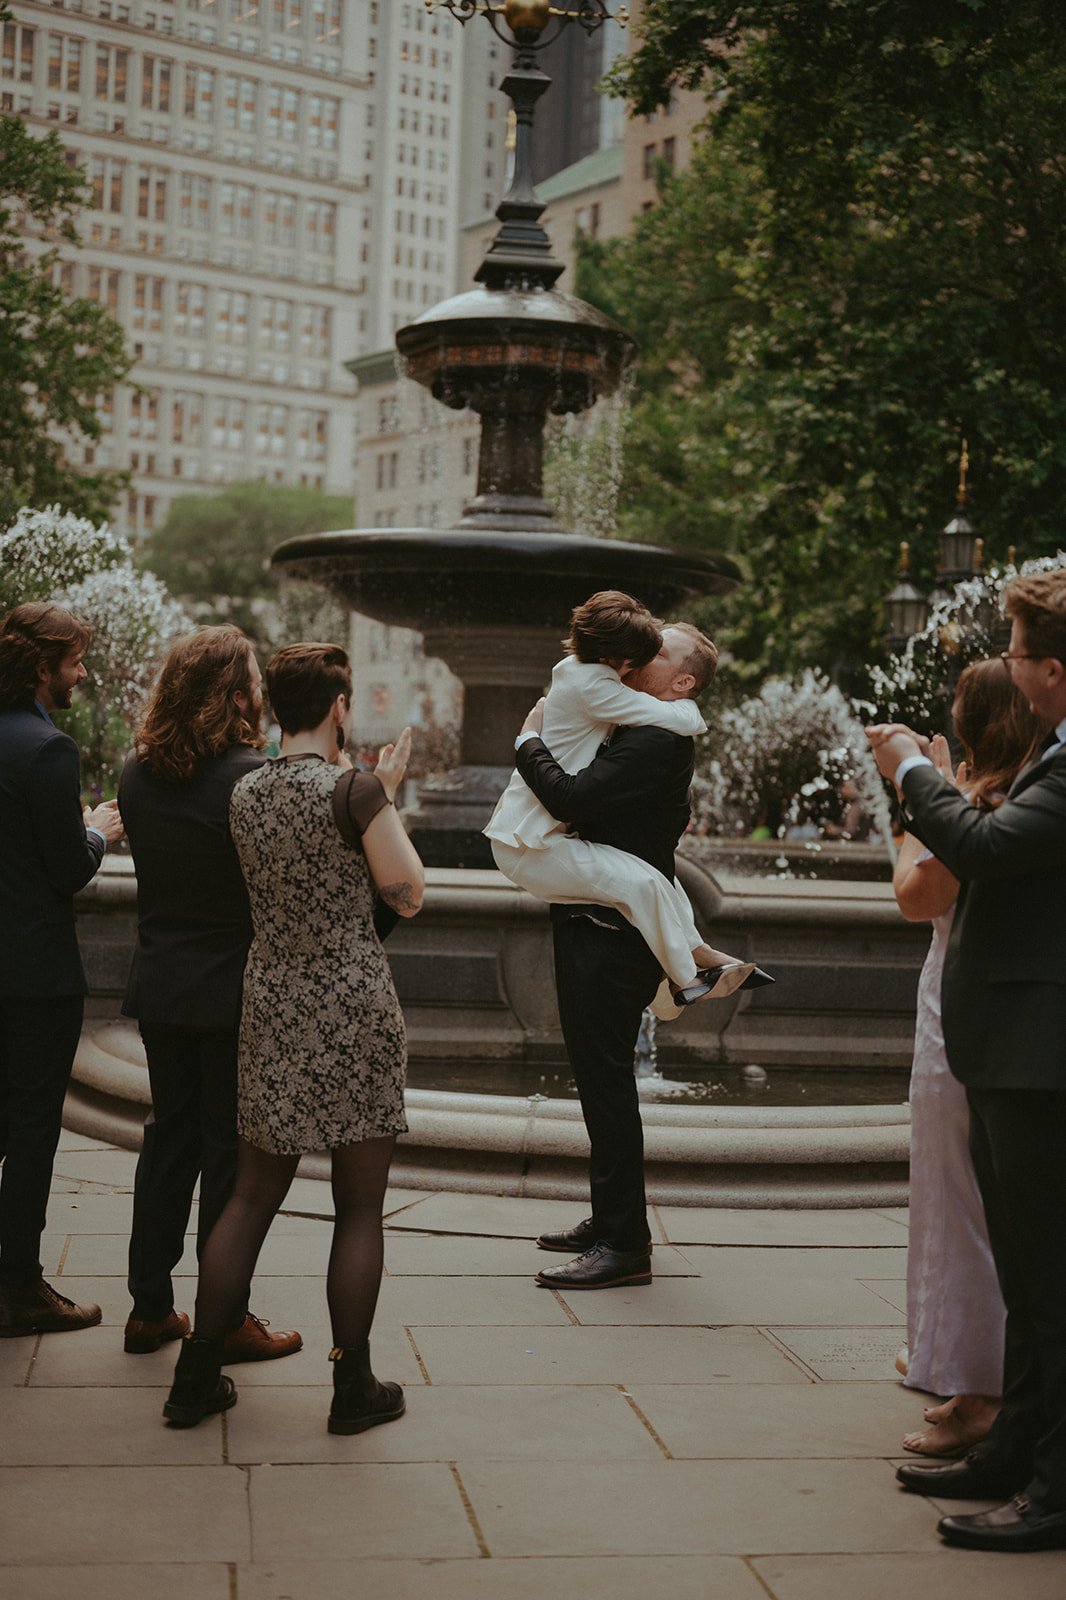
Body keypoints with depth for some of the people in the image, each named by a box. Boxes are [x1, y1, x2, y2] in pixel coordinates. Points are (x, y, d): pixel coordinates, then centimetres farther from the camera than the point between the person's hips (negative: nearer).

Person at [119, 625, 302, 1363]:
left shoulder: (138, 773, 1)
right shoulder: (248, 776, -19)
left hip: (160, 987, 6)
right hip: (232, 989, -6)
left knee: (169, 1136, 16)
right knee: (230, 1147, 4)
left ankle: (150, 1308, 22)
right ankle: (226, 1319, 11)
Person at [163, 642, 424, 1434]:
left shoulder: (246, 793, 5)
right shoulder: (355, 788, -13)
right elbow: (407, 894, -6)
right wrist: (387, 795, 3)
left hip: (273, 1006, 6)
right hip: (354, 1006, -5)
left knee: (253, 1197, 14)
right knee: (360, 1207, 5)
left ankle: (197, 1377, 17)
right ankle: (354, 1388, 13)